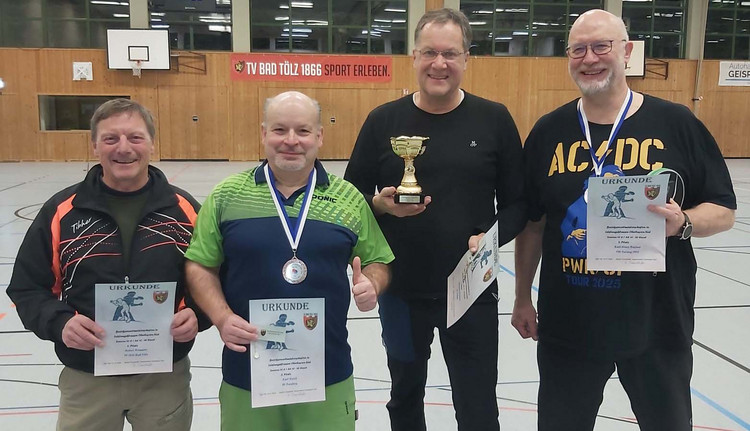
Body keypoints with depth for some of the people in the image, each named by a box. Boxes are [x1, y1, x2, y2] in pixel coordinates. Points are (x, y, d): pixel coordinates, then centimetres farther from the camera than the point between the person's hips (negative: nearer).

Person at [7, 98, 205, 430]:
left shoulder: (184, 209, -2)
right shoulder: (60, 211, -3)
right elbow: (27, 288, 2)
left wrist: (197, 313, -15)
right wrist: (59, 323, -17)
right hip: (85, 381, 0)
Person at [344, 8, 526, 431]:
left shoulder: (494, 119, -3)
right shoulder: (383, 120, -2)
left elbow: (518, 203, 0)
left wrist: (490, 237, -18)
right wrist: (381, 205, -17)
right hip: (401, 291, 2)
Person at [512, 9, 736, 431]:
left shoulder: (677, 123, -5)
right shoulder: (549, 131, 1)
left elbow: (724, 210, -1)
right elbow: (532, 223, 7)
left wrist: (682, 223, -22)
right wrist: (523, 298, 10)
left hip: (656, 323, -1)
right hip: (567, 324, 2)